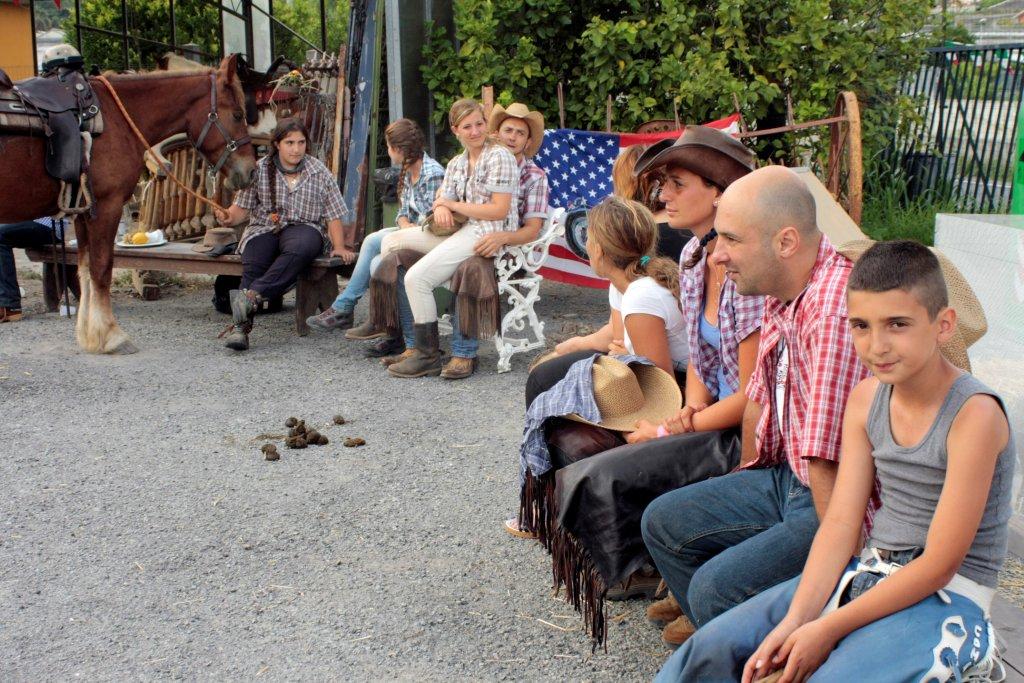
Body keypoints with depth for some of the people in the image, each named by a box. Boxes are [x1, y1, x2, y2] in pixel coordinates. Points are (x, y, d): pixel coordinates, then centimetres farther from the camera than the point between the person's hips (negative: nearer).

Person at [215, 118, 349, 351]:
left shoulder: (320, 172, 6)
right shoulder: (260, 169, 6)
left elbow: (333, 215, 6)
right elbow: (242, 207, 5)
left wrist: (339, 247, -6)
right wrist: (228, 217, -18)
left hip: (302, 228, -1)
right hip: (263, 228, 1)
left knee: (298, 249, -39)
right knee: (253, 266, -31)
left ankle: (252, 295, -47)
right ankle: (240, 325, -40)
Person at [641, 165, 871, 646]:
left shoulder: (836, 307, -29)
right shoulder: (780, 292, 3)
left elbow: (830, 457, -28)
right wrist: (744, 482, 18)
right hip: (785, 477, 10)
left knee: (717, 587, -23)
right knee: (664, 521, 11)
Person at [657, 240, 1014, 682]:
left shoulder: (974, 414, -19)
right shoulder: (866, 398, 0)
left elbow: (940, 564, -19)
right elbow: (841, 523, -2)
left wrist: (828, 630, -17)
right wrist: (794, 621, -13)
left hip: (946, 599, -5)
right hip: (867, 573, 6)